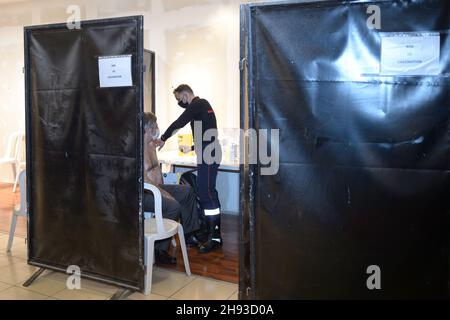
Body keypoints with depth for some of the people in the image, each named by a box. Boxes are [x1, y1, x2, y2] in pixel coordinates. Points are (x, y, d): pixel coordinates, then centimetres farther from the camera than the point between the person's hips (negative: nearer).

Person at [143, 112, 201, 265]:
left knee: (188, 192, 11)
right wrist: (162, 193, -20)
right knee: (173, 206, -30)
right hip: (142, 194, -11)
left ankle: (188, 234, 20)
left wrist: (161, 188, 7)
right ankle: (159, 250, -17)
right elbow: (143, 179, -26)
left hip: (154, 187, 11)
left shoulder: (151, 143, 11)